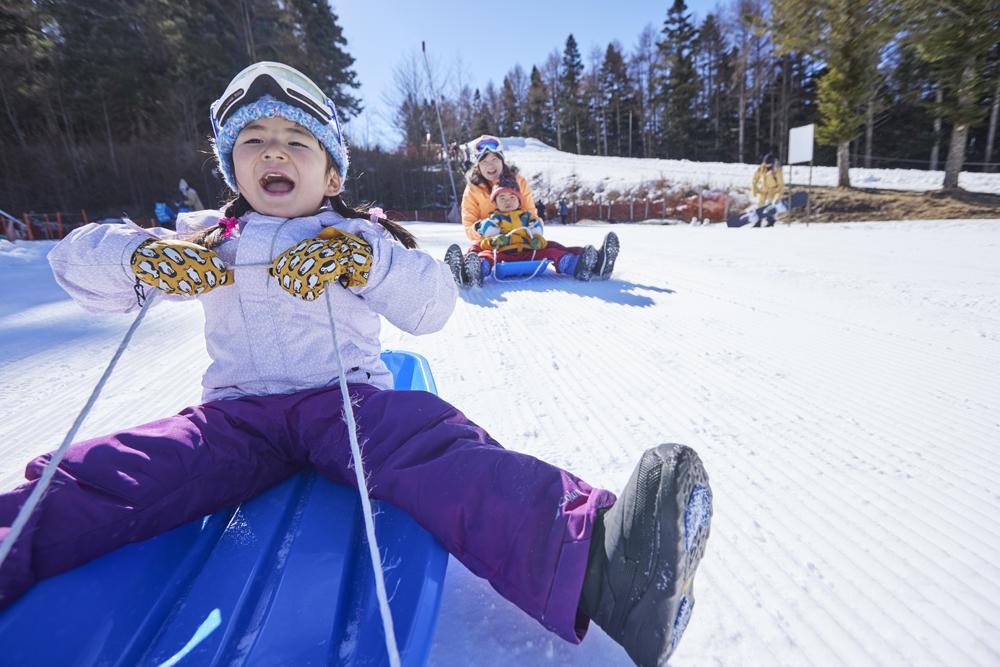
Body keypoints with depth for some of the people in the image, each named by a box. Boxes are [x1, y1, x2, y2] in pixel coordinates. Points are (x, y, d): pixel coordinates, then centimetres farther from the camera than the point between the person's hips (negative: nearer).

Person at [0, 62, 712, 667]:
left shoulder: (360, 237, 11)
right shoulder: (210, 239, 18)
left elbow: (434, 306, -3)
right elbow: (77, 257, 17)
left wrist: (362, 256, -20)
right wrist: (146, 257, -6)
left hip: (350, 400, -3)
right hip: (238, 413, 4)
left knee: (440, 453, -32)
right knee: (99, 478, -20)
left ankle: (589, 559, -49)